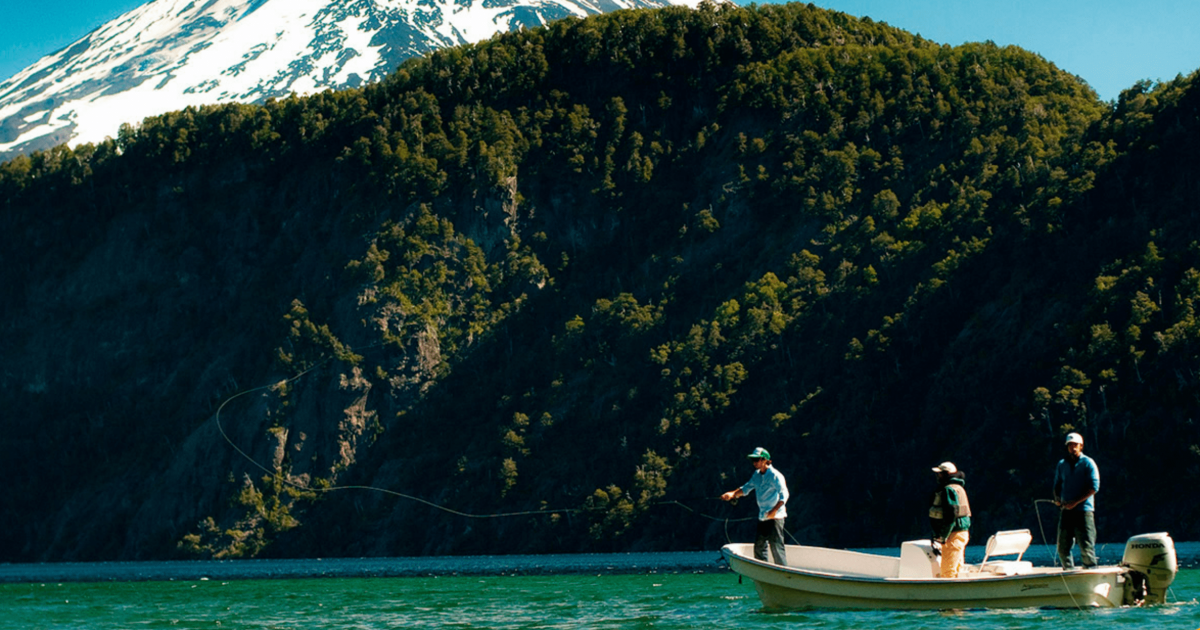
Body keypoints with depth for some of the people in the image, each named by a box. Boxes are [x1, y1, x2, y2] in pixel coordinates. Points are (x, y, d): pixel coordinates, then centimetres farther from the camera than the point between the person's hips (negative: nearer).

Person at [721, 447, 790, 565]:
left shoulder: (775, 475, -13)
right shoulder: (757, 475, 11)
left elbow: (784, 494, -19)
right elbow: (746, 489, 11)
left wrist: (774, 510, -28)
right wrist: (732, 494, -6)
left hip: (775, 517, -9)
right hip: (763, 517, 9)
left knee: (776, 547, -11)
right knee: (759, 546, 11)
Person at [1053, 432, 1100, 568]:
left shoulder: (1088, 463, -1)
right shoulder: (1062, 464, 15)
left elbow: (1094, 488, -8)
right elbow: (1057, 485, 21)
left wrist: (1075, 502, -15)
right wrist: (1057, 498, -1)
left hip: (1084, 510, -5)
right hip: (1066, 511, 5)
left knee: (1086, 546, -8)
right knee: (1062, 547, 4)